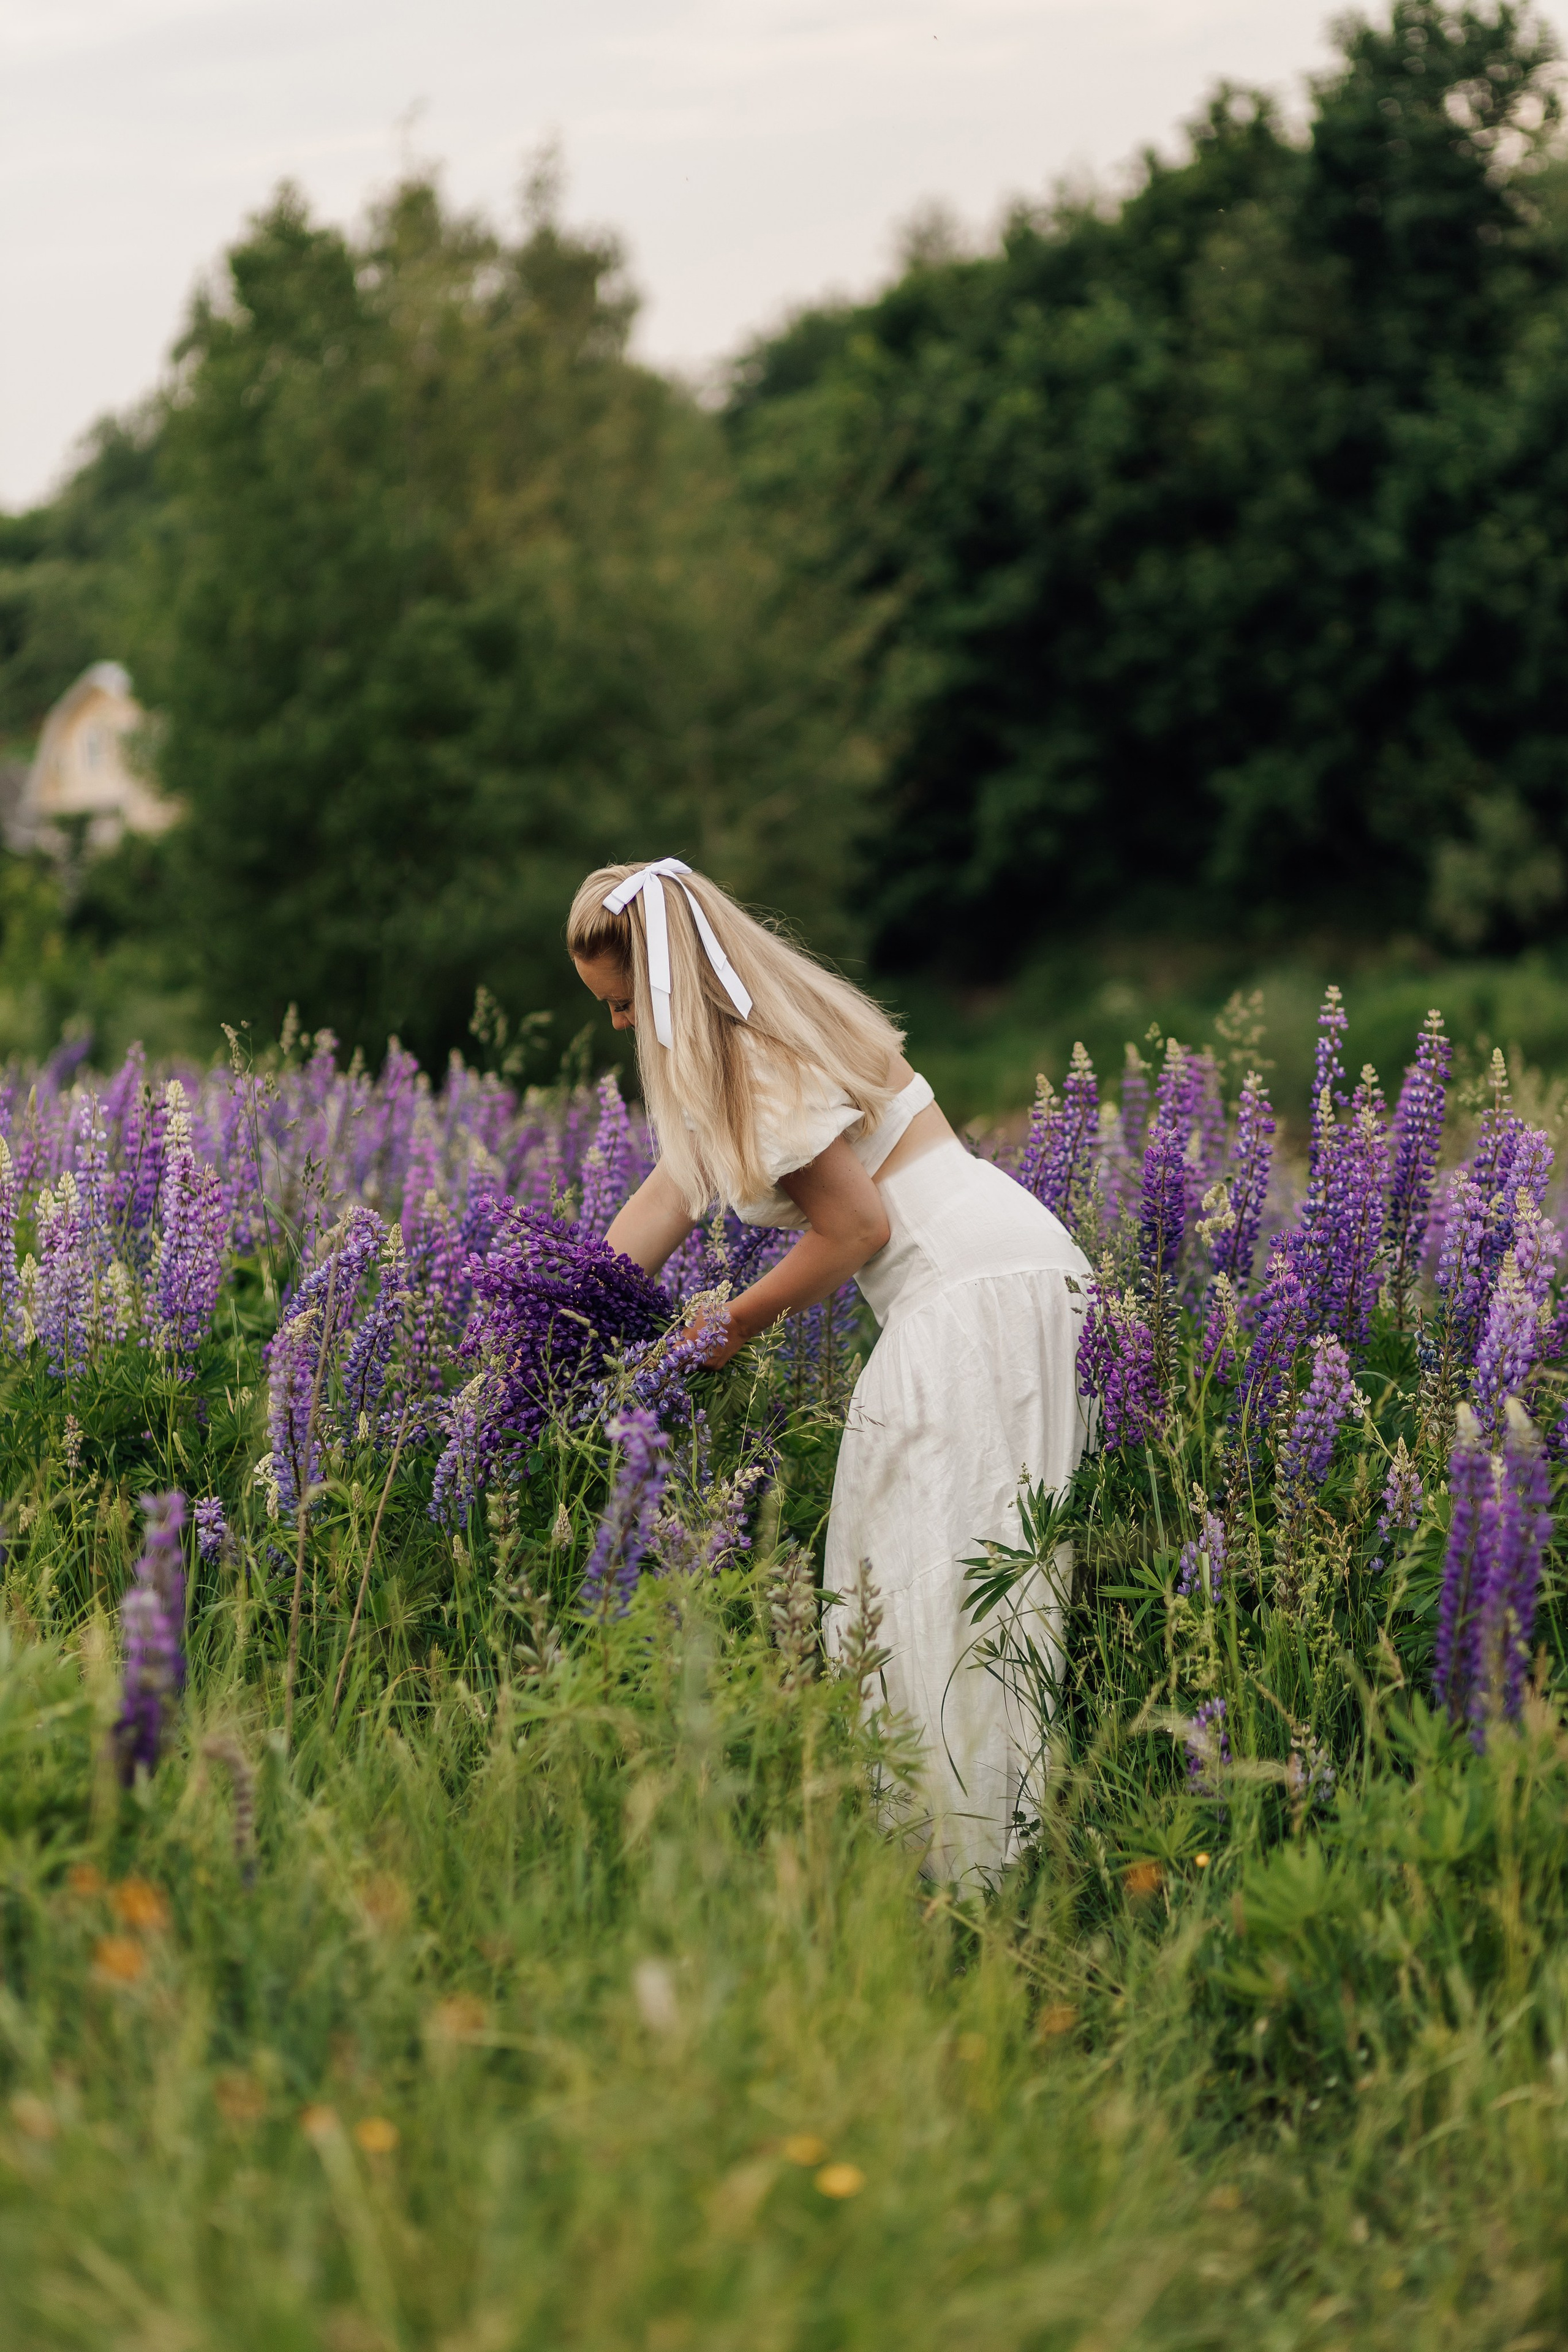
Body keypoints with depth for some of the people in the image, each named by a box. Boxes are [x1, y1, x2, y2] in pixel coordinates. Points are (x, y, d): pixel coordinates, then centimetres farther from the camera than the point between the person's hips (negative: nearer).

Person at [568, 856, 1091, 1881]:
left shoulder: (762, 1065, -16)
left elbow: (859, 1229, -16)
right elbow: (676, 1189, 17)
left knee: (942, 1561, -10)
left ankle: (972, 1855, -8)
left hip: (976, 1287, -10)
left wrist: (737, 1324, -3)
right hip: (1006, 1268, 10)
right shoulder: (732, 1049, 16)